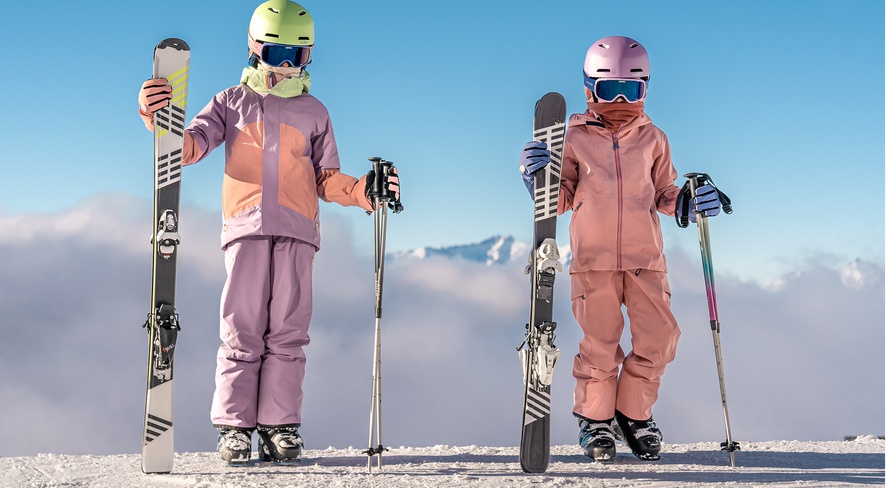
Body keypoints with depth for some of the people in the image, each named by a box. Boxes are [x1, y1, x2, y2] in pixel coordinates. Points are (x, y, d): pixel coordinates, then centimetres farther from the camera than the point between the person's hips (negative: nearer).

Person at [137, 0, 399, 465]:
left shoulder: (313, 112, 21)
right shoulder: (232, 102, 17)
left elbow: (326, 181, 19)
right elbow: (189, 147, 4)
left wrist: (363, 191, 1)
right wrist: (159, 118, -14)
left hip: (297, 229, 1)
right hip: (246, 224, -1)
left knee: (287, 330, -4)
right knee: (242, 329, -6)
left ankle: (280, 424, -1)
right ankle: (234, 424, -3)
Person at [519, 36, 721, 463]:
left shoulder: (653, 140, 11)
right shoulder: (575, 139, 6)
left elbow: (664, 195, 18)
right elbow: (559, 202, 7)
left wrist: (689, 202, -2)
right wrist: (538, 178, -12)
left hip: (645, 258, 2)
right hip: (593, 259, -2)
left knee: (658, 338, -5)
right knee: (599, 343, -2)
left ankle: (635, 414, 16)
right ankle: (595, 419, 17)